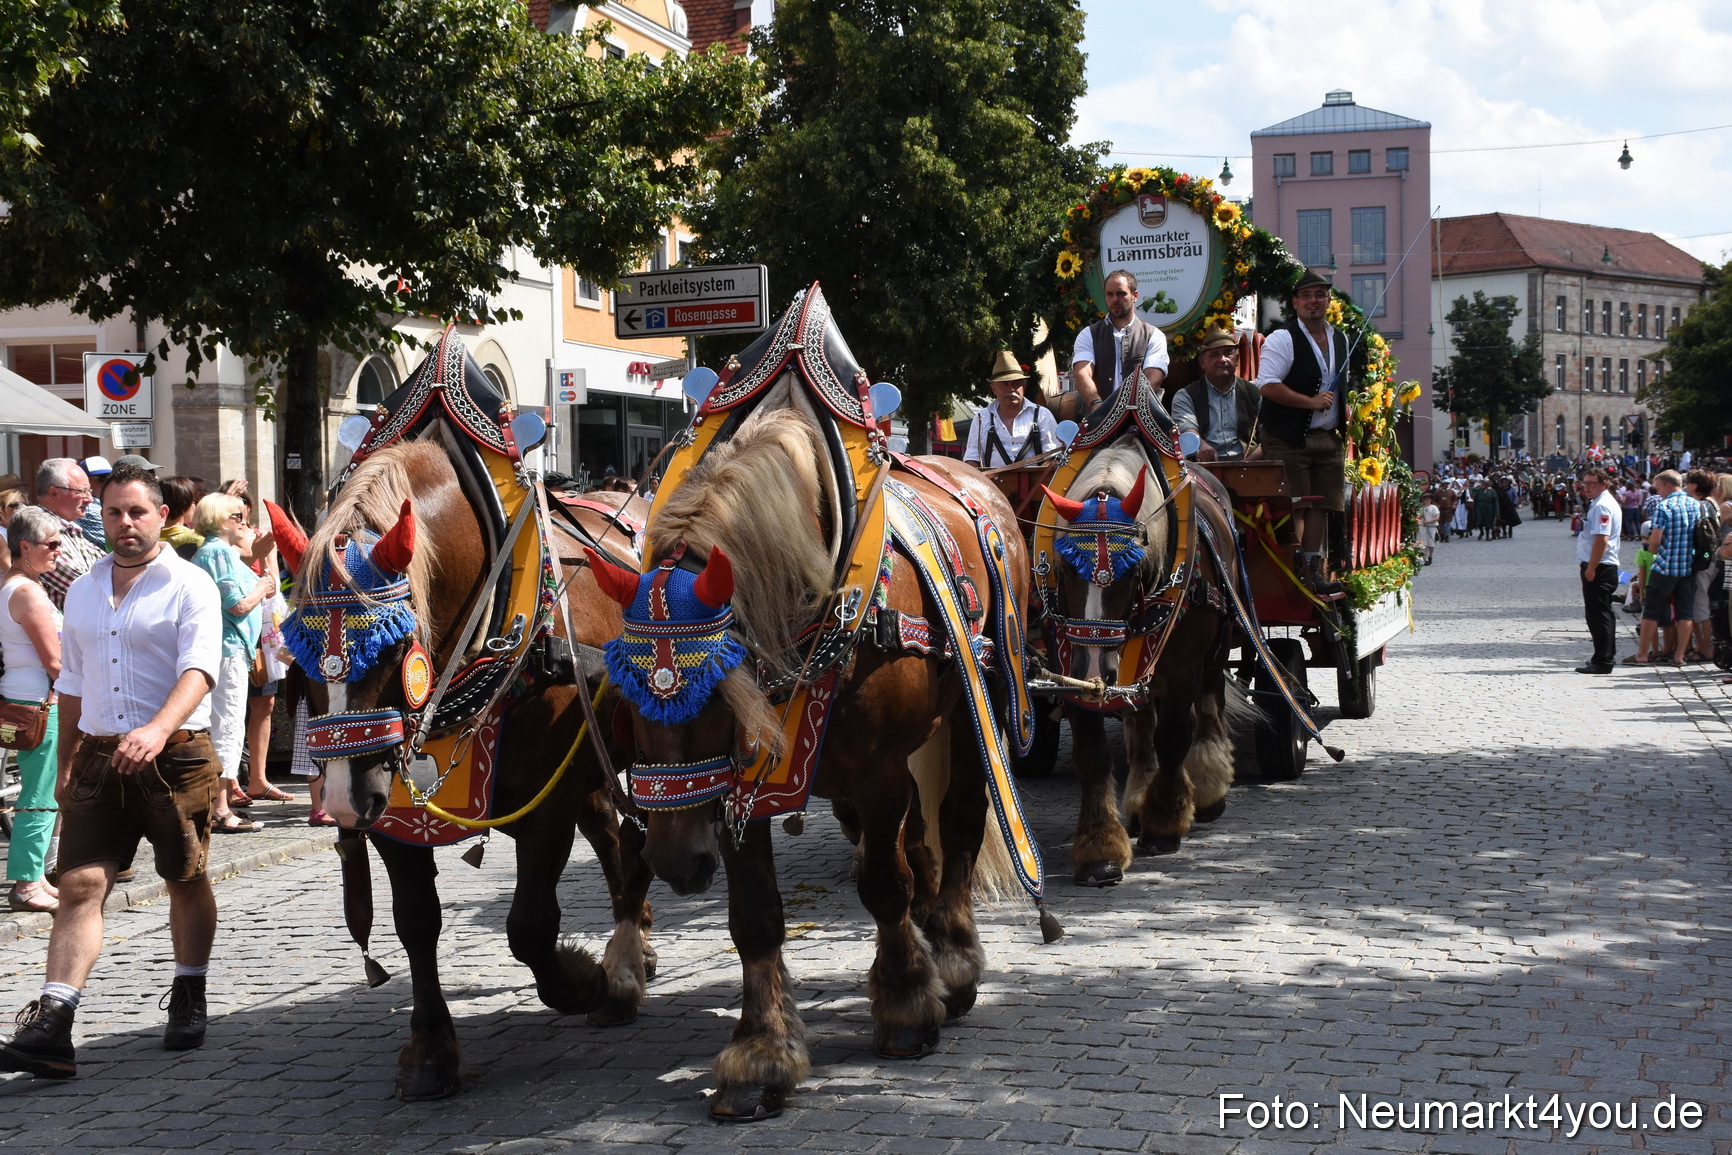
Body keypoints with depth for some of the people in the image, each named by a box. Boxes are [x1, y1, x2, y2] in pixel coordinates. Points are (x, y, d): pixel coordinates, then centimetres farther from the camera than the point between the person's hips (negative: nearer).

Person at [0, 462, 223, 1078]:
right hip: (98, 757, 4)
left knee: (186, 880, 10)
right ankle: (51, 1029, -13)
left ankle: (189, 1002, 28)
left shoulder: (189, 586, -5)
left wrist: (157, 730, -35)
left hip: (176, 754, -4)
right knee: (80, 884, -6)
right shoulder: (82, 593, 14)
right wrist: (67, 765, 20)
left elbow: (199, 669, -19)